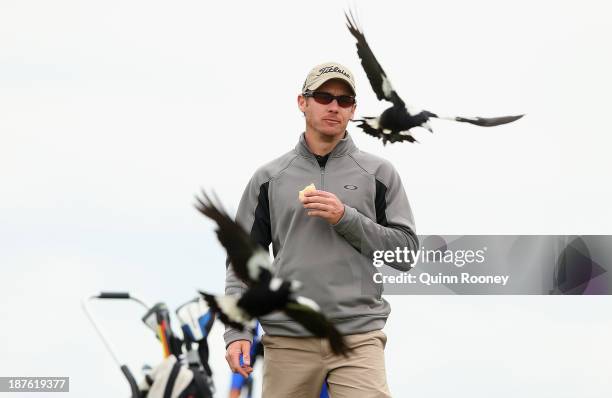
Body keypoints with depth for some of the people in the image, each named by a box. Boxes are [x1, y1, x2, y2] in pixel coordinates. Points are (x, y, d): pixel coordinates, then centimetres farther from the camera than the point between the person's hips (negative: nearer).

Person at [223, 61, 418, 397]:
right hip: (287, 338, 1)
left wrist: (347, 219, -8)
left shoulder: (379, 173, 9)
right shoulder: (269, 178, 11)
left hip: (358, 337, -1)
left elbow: (406, 252, 5)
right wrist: (237, 330, -3)